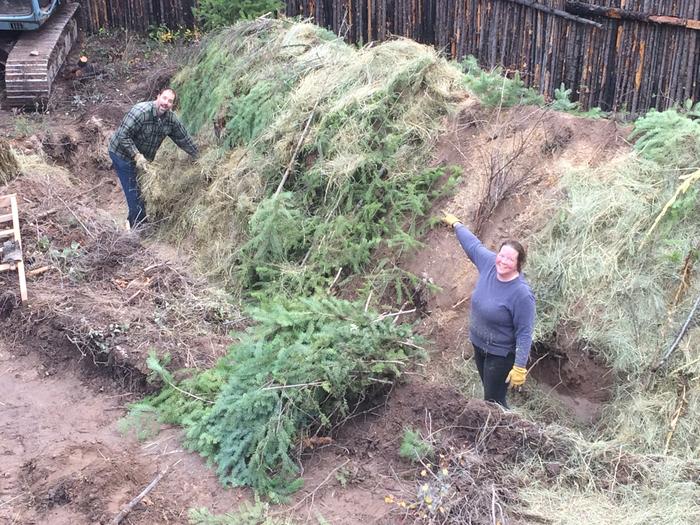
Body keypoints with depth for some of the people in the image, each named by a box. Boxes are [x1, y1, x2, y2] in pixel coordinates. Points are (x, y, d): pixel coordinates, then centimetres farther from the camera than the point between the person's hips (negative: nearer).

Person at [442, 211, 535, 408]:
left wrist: (519, 367, -26)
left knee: (493, 402, 1)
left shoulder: (522, 294, -30)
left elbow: (525, 333, -25)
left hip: (501, 354, -7)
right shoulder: (489, 263, -12)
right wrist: (456, 224, 23)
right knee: (489, 391, 24)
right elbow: (473, 244, 8)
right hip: (479, 344, 7)